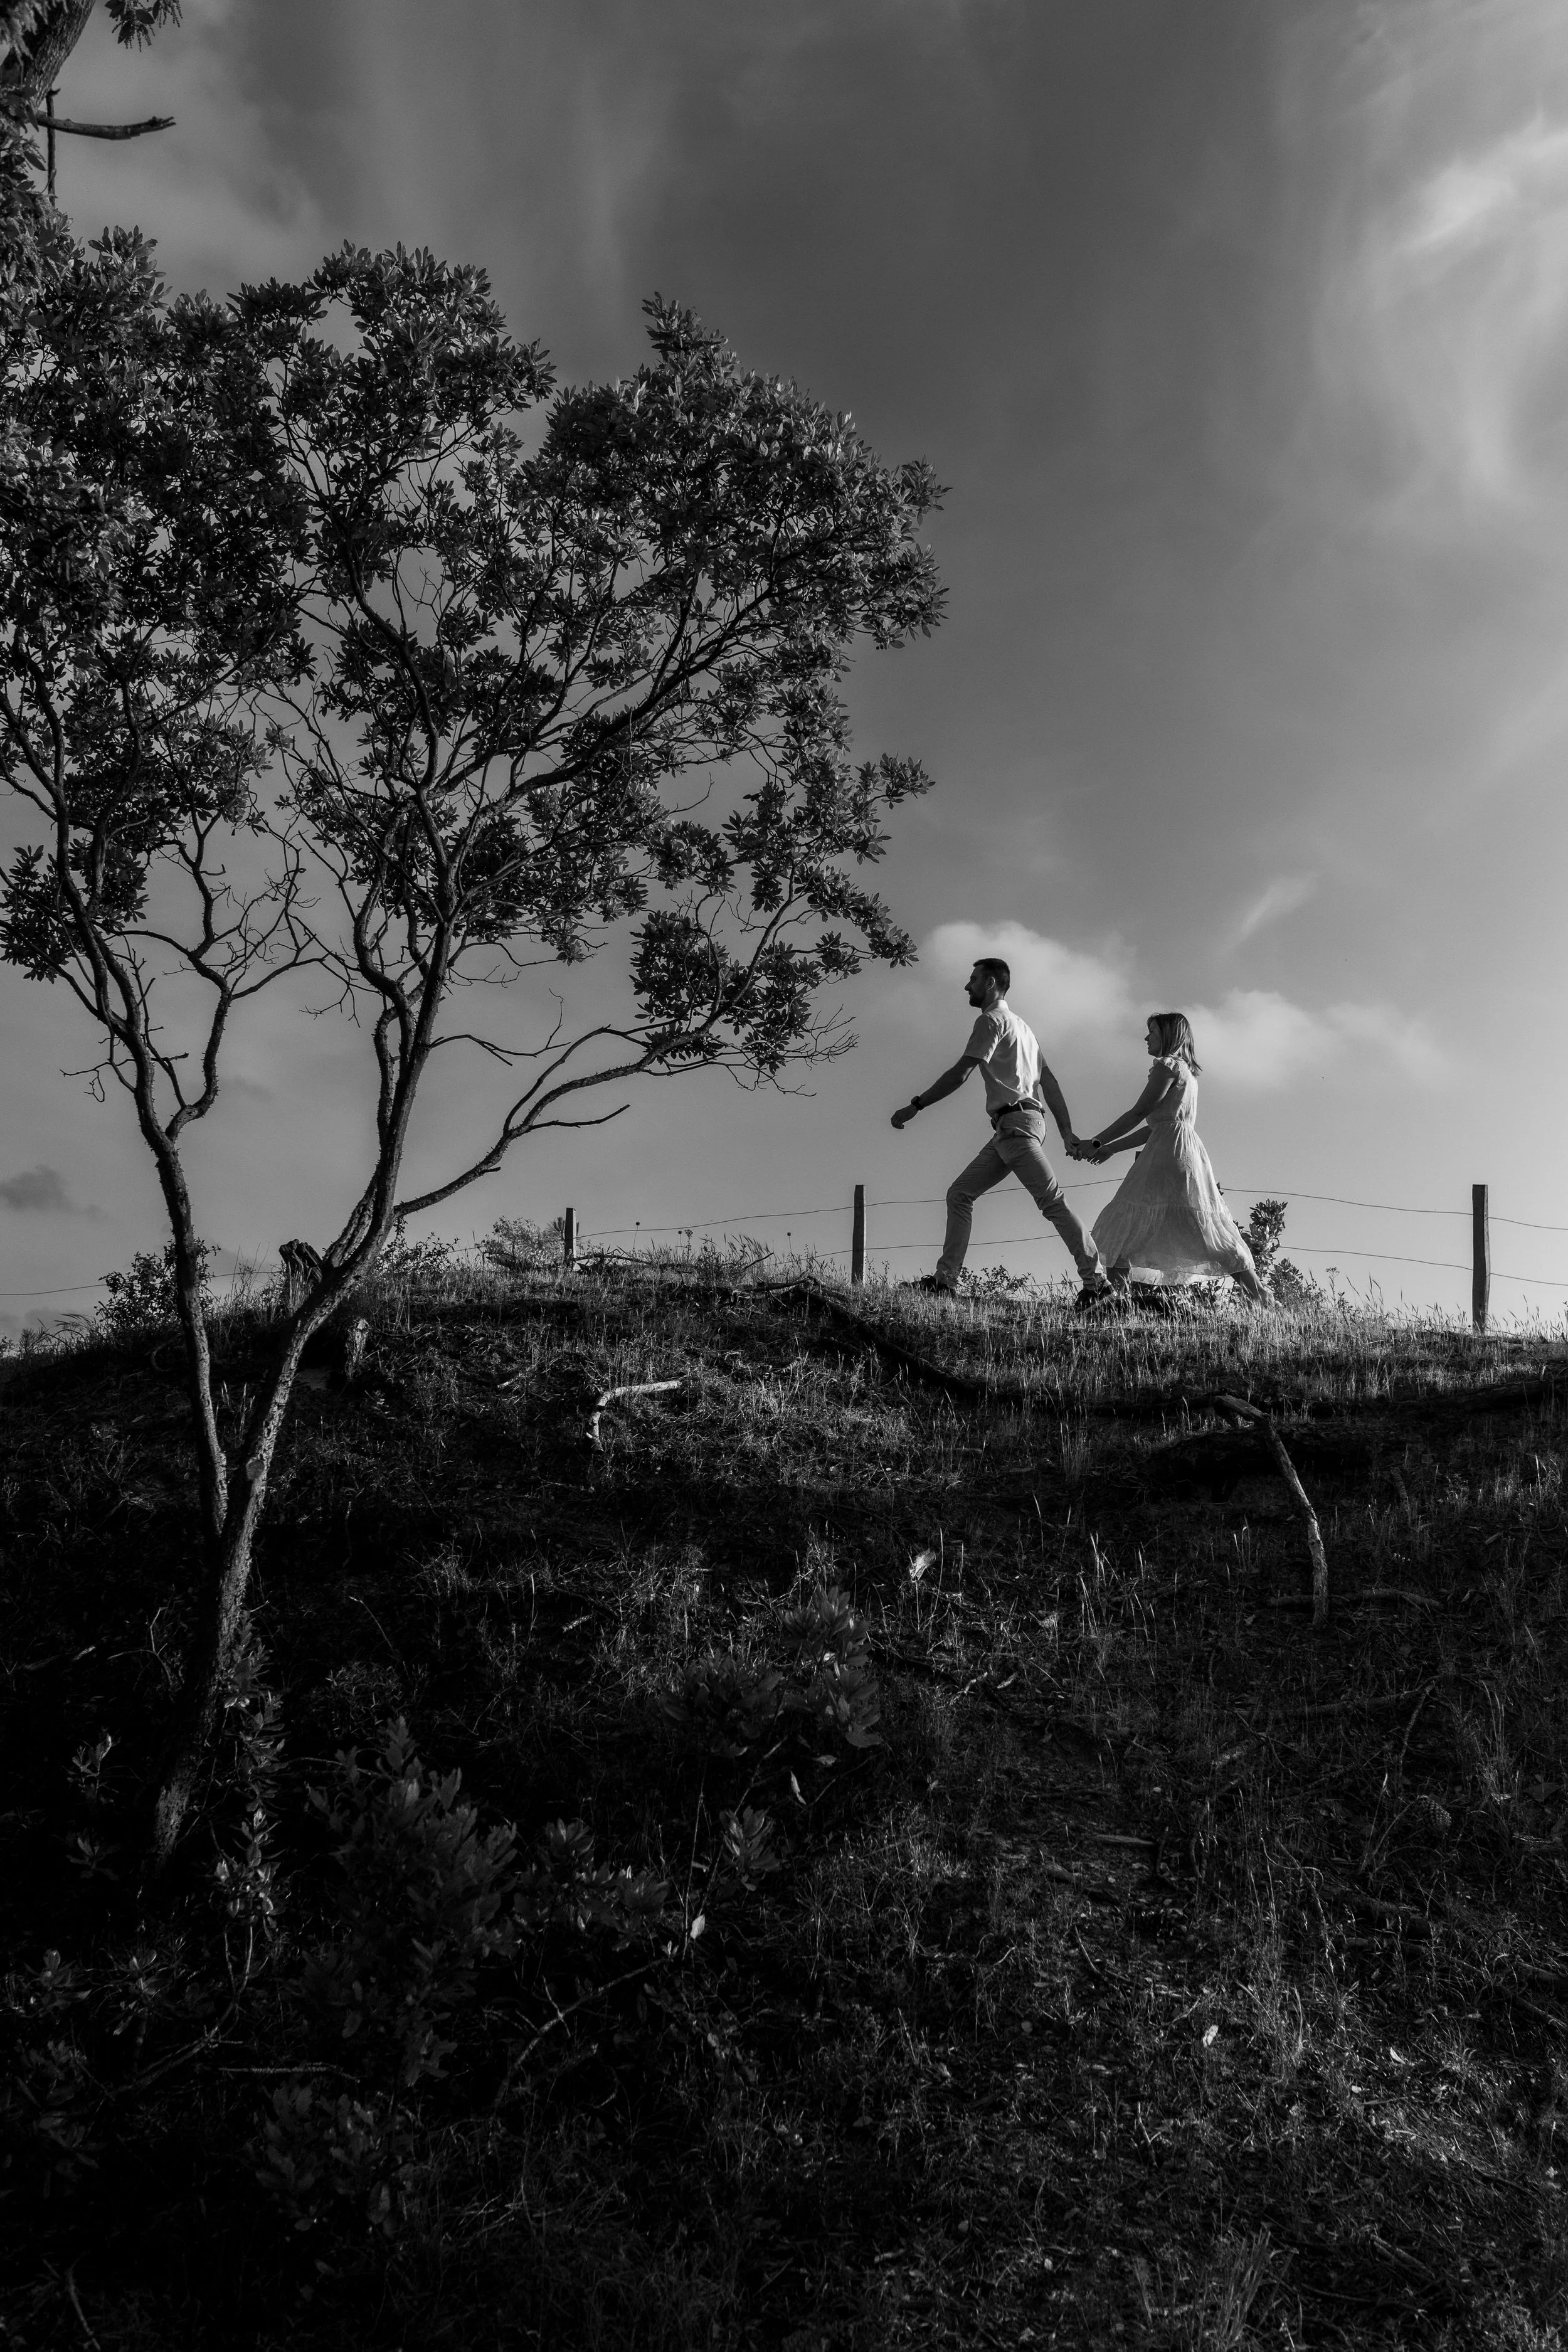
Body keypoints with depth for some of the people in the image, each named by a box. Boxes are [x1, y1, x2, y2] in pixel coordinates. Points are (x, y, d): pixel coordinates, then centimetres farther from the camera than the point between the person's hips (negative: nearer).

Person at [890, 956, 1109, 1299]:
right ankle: (946, 1279, 2)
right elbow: (1049, 1081, 21)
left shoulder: (992, 1020, -2)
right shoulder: (1020, 1025, 26)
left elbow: (959, 1074, -10)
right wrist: (1066, 1131, 16)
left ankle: (1096, 1280, -14)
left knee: (1052, 1201, -12)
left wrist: (915, 1105, -6)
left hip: (1015, 1121, -10)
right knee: (960, 1193, 7)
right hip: (1011, 1129, 10)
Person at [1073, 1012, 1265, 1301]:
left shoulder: (1168, 1065, -1)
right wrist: (1111, 1148, 25)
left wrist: (1096, 1143, -5)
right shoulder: (1186, 1072, 28)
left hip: (1171, 1148, -9)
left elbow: (1138, 1114, -8)